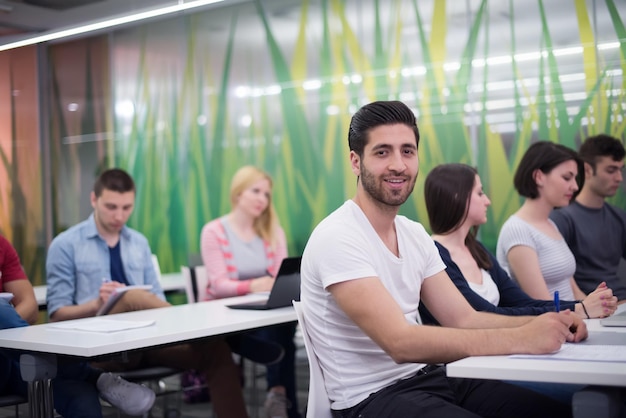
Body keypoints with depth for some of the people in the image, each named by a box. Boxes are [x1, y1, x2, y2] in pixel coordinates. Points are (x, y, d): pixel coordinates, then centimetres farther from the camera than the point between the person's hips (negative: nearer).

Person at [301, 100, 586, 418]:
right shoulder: (337, 238, -18)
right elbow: (399, 342, -26)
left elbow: (463, 319, 5)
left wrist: (542, 323, -13)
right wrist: (520, 338, -29)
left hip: (427, 378, 8)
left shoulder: (415, 234, 9)